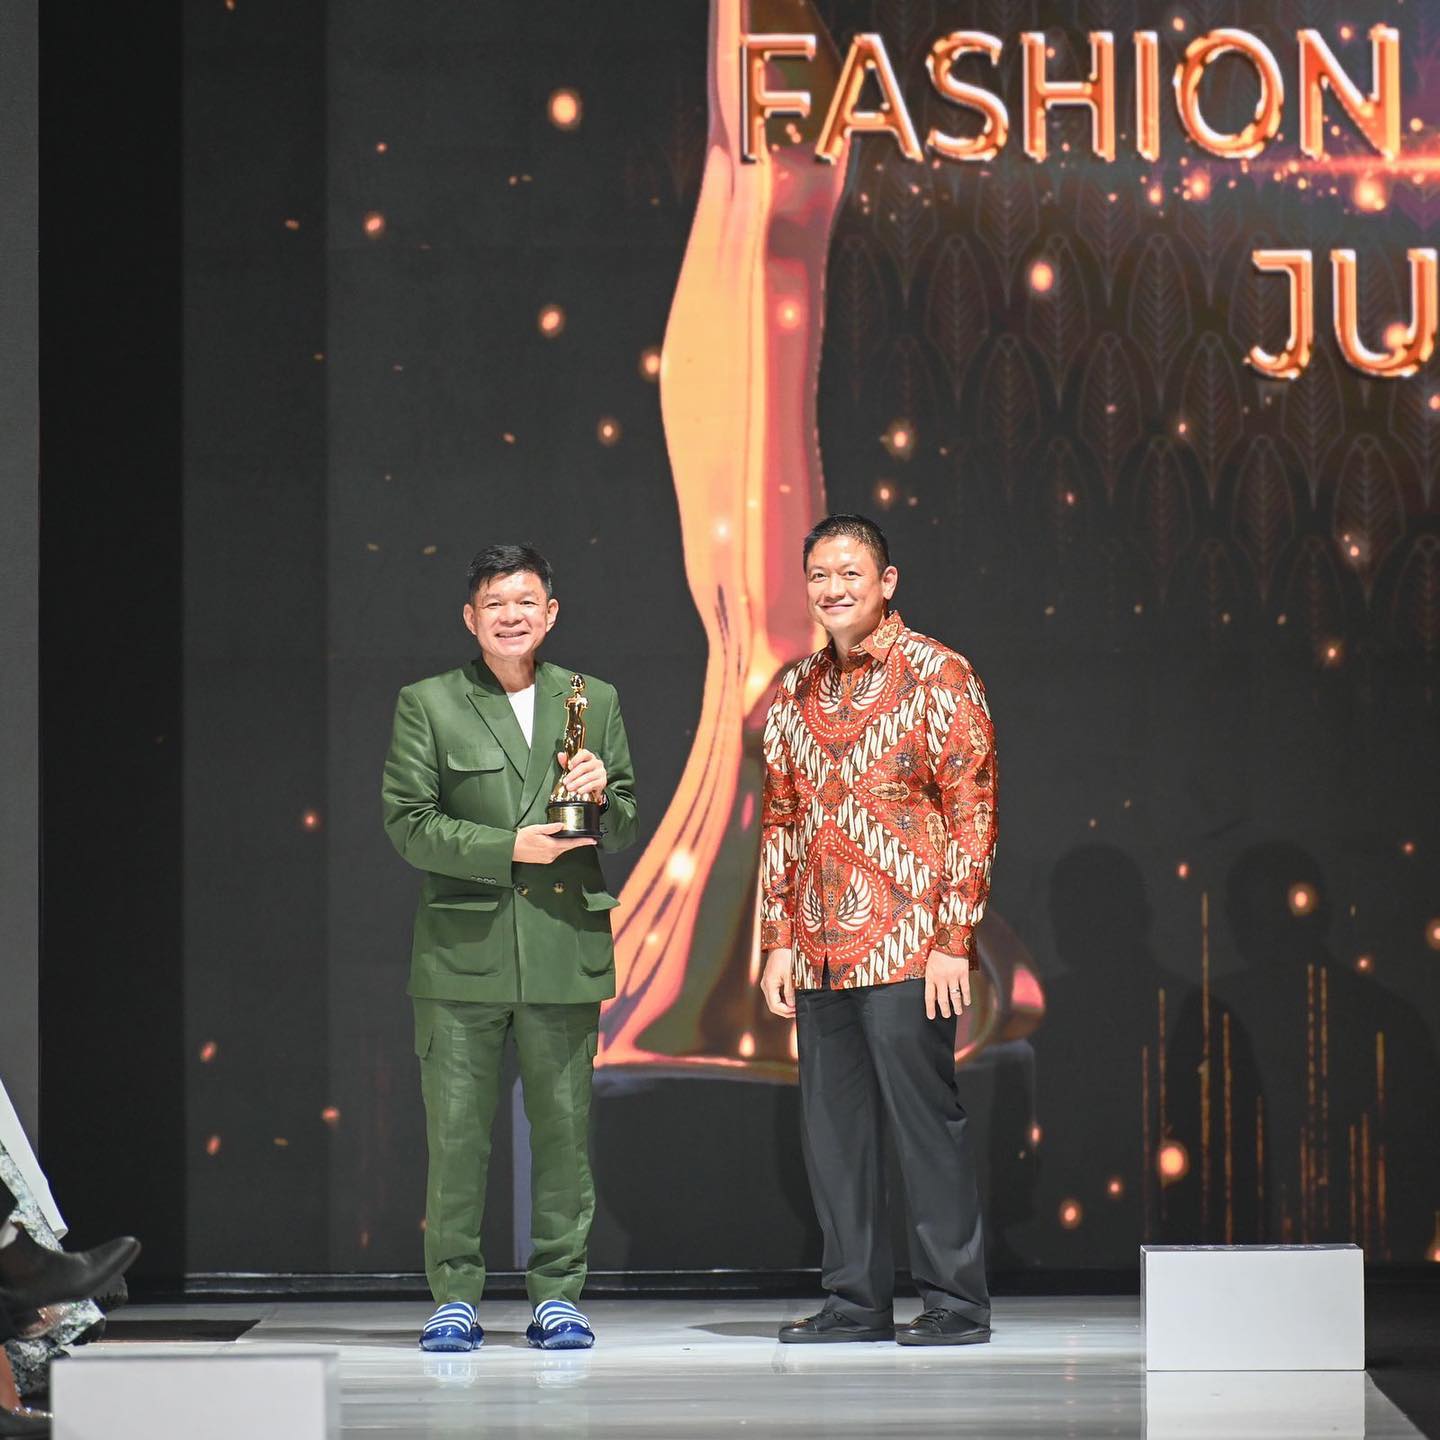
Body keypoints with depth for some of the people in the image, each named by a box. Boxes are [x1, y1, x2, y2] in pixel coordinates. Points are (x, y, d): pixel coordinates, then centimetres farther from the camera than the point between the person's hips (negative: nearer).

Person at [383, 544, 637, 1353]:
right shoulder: (428, 705, 5)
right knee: (457, 1130, -1)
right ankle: (455, 1297, 7)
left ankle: (558, 1294, 12)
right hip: (462, 951, -2)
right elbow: (408, 824, -2)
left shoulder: (595, 702, 13)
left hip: (565, 950, 2)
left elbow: (624, 829, 15)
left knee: (564, 1126, 3)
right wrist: (510, 847, -11)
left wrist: (599, 794, -8)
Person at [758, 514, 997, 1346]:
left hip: (908, 953, -6)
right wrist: (779, 940, 11)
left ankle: (958, 1302, 2)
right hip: (820, 957, 6)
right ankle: (858, 1300, 16)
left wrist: (955, 940, -13)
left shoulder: (936, 677, -4)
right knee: (834, 1128, 8)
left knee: (925, 1120, -4)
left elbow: (972, 811, -7)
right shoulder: (796, 694, 14)